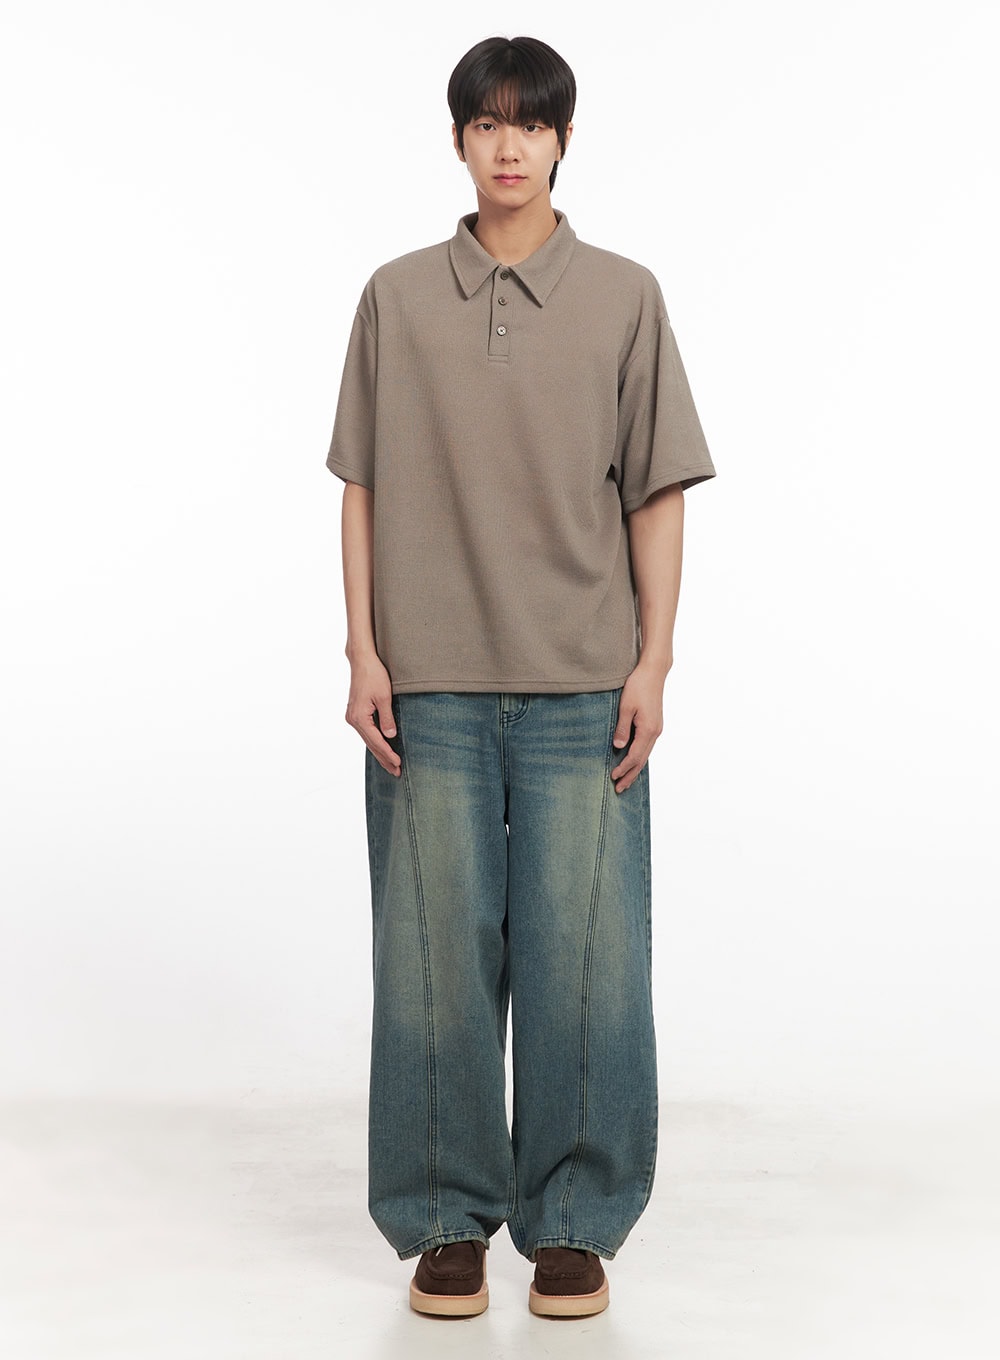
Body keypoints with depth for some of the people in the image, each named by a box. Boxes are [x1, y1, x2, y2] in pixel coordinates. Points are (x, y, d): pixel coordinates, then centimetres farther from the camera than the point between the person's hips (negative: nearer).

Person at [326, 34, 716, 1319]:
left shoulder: (624, 298, 5)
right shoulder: (397, 299, 7)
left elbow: (658, 492, 4)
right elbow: (363, 488, 7)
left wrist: (654, 660, -2)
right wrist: (364, 653, -1)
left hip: (582, 689, 0)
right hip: (431, 689, 1)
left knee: (585, 957, 2)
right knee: (438, 954, 4)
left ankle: (574, 1223, 16)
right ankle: (447, 1221, 18)